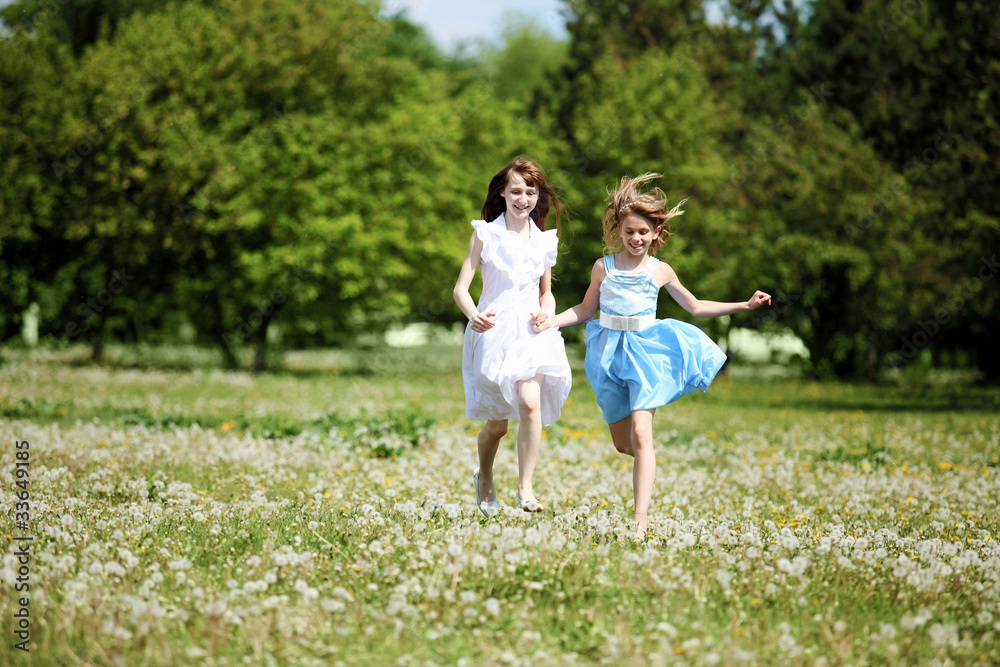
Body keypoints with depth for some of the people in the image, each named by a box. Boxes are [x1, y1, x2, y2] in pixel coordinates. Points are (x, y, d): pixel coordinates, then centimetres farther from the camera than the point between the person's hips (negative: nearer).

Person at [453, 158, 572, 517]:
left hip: (531, 332, 1)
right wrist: (473, 315, -25)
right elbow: (461, 288, -4)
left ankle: (525, 487, -16)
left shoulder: (544, 241, 9)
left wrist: (547, 311, -3)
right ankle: (484, 478, 38)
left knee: (530, 403, -24)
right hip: (494, 330, -1)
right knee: (496, 424, 7)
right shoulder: (485, 234, 0)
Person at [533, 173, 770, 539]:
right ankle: (647, 463, 45)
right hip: (611, 353, 2)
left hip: (647, 352, -2)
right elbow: (586, 309, 16)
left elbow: (696, 307, 14)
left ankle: (640, 518, -21)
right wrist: (553, 320, 1)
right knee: (622, 443, 8)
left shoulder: (660, 271, 2)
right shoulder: (603, 268, 3)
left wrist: (745, 304, 9)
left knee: (640, 433, -17)